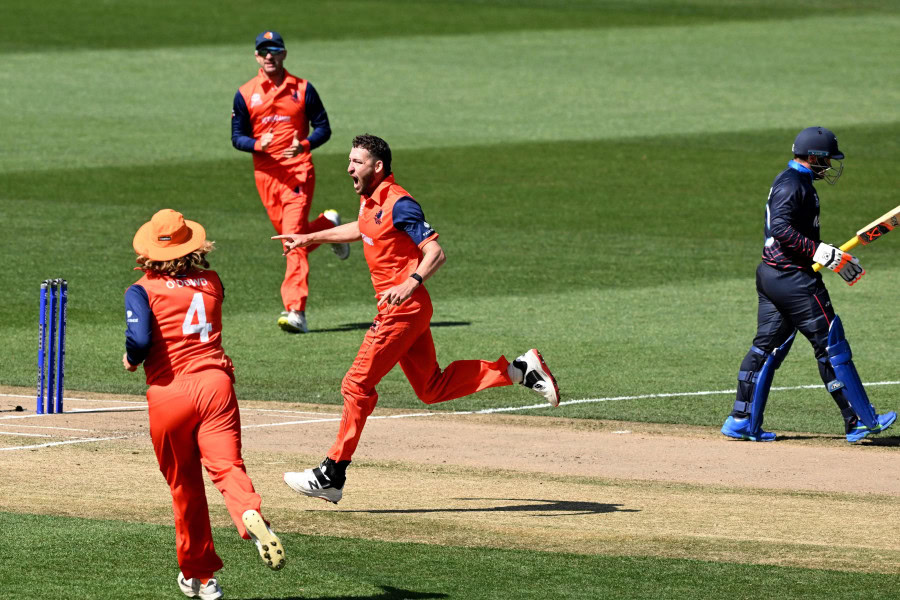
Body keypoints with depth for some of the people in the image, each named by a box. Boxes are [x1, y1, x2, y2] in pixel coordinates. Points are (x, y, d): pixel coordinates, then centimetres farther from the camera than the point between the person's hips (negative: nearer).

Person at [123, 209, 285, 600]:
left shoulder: (142, 291, 0)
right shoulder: (212, 283, 12)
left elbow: (140, 338, -14)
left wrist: (131, 360, 6)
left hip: (168, 392, -2)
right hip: (214, 382, 2)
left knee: (184, 485, 11)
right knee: (227, 464, -12)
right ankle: (250, 516, -46)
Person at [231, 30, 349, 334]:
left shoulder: (302, 89, 4)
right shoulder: (245, 94, 6)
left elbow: (323, 128, 6)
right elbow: (237, 137, 6)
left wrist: (304, 145, -15)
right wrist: (258, 144, -16)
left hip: (299, 170, -3)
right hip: (266, 174, 3)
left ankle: (296, 311, -18)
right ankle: (328, 224, 46)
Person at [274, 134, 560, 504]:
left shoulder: (398, 204, -17)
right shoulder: (370, 200, 11)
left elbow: (435, 252, -23)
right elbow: (361, 229, 34)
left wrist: (411, 284, -38)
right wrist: (310, 238, 39)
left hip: (403, 308, -10)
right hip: (399, 310, 10)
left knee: (357, 385, -7)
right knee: (432, 389, 15)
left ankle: (332, 476, -3)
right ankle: (519, 370, 17)